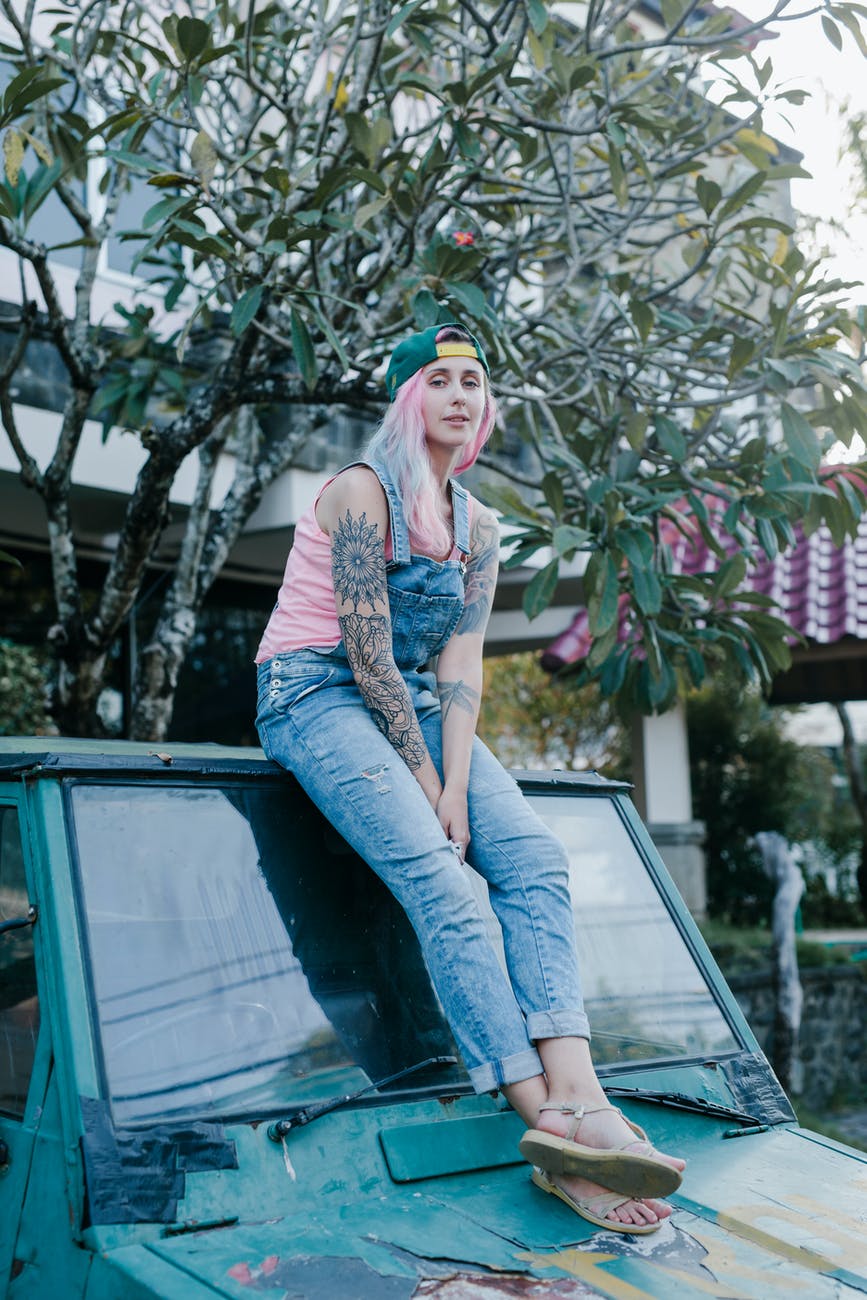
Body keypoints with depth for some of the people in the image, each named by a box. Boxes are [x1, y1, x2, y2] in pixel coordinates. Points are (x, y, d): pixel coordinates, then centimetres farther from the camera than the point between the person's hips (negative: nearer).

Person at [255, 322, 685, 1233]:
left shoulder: (475, 526, 11)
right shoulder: (362, 492, -10)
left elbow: (459, 664, 1)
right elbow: (366, 653, -15)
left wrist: (455, 788, -12)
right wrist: (422, 780, -14)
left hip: (407, 702, 7)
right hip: (316, 696, -7)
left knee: (534, 856, -18)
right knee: (438, 879, -26)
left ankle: (575, 1095, -30)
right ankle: (548, 1123, -29)